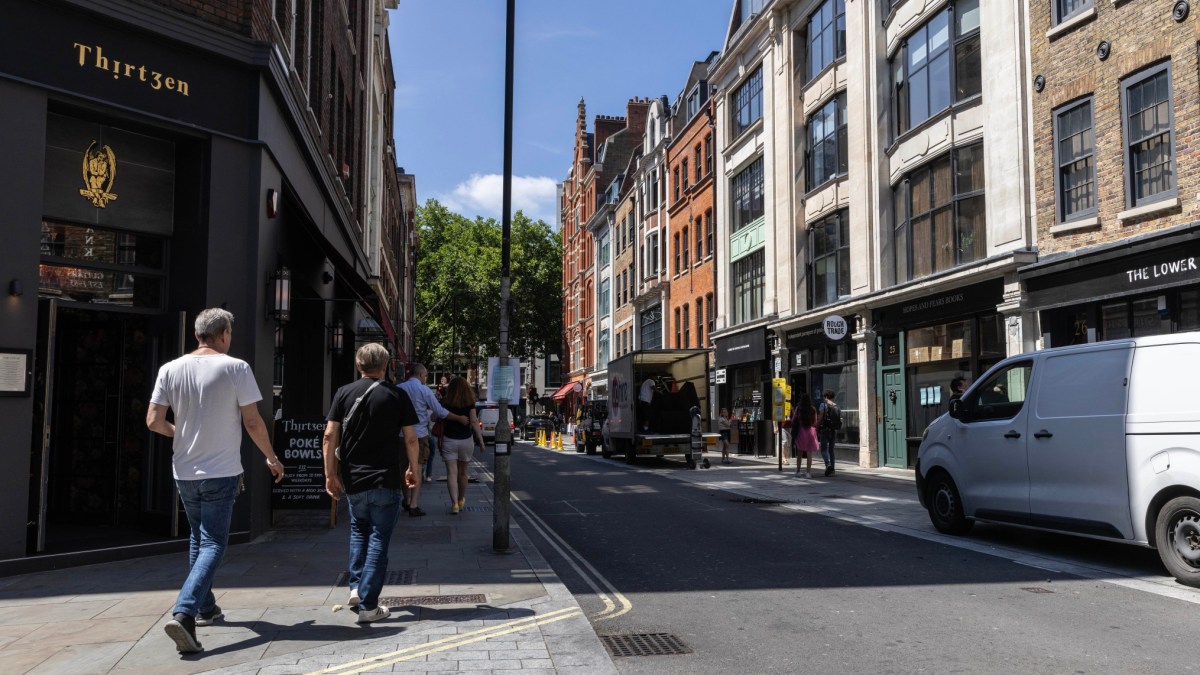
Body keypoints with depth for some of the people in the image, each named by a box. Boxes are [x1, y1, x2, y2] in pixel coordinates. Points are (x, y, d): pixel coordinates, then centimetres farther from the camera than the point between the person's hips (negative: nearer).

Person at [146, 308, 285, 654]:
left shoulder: (171, 369, 0)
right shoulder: (235, 368, -11)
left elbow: (153, 421, 0)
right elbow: (252, 422, -10)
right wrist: (272, 458, 3)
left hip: (184, 471, 5)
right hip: (221, 472, -5)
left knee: (199, 539, 21)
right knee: (213, 544, -1)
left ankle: (205, 607, 33)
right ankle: (183, 613, -18)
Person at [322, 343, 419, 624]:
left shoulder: (343, 393, 1)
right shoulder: (397, 396, -4)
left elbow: (329, 436, -4)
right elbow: (411, 439, -3)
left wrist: (330, 474, 3)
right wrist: (413, 468, 11)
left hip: (352, 480, 3)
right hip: (386, 481, -3)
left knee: (359, 530, 25)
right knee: (379, 539, 3)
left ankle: (357, 587, 19)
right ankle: (368, 606, 2)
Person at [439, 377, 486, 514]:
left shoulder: (446, 403, -4)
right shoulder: (470, 403, -5)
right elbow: (474, 422, -10)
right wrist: (481, 441, -8)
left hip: (449, 441, -1)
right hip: (466, 441, 1)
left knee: (451, 473, -3)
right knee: (462, 473, 16)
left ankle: (454, 503, -16)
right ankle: (461, 500, 33)